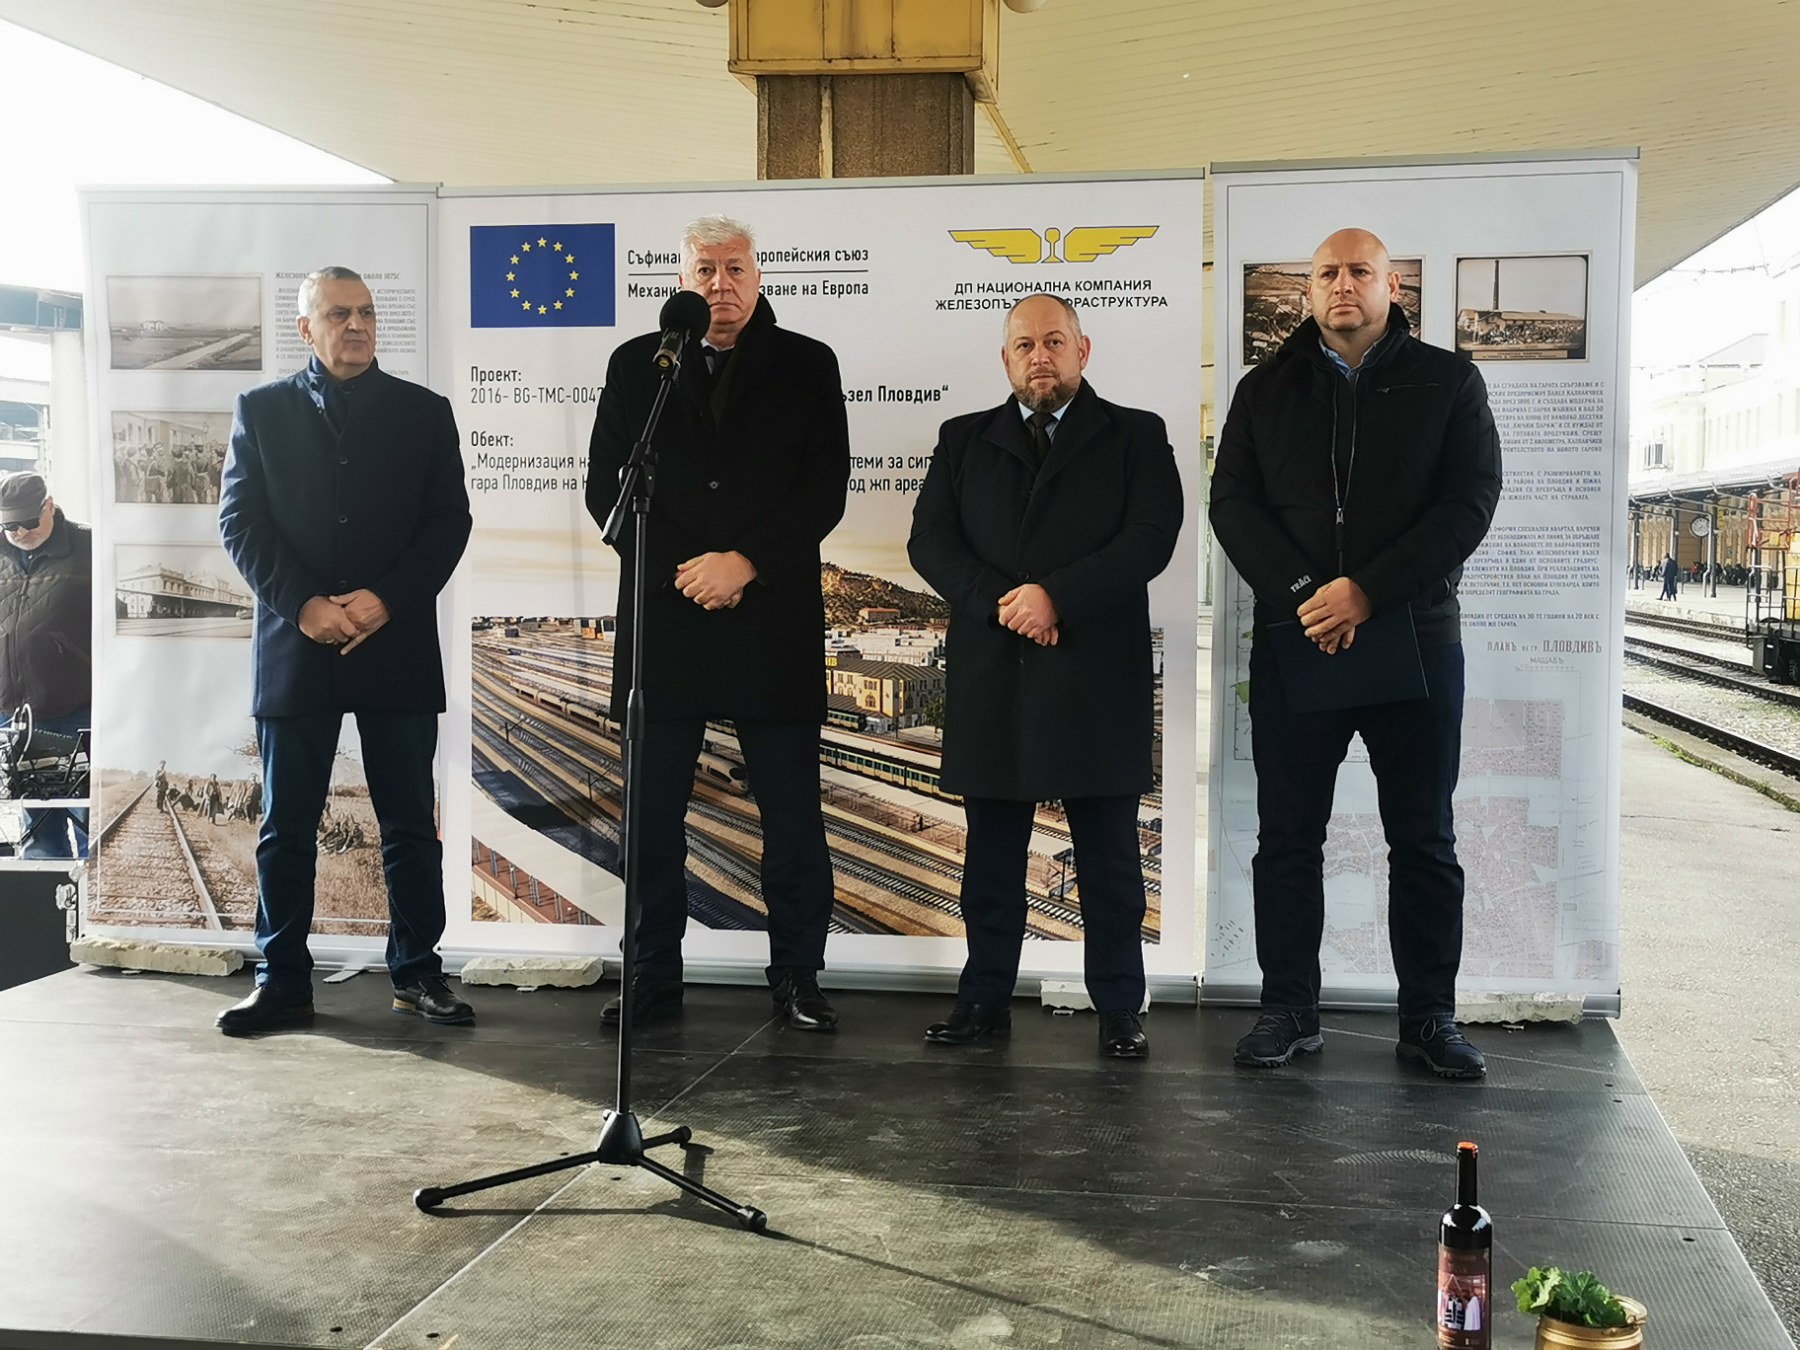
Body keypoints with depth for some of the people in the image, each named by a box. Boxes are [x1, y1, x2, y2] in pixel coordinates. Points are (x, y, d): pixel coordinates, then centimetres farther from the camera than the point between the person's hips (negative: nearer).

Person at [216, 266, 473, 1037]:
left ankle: (417, 974, 14)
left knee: (411, 823, 4)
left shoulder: (424, 412, 8)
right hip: (294, 648, 0)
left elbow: (448, 520, 2)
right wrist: (303, 604, -11)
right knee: (286, 827, 5)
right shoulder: (262, 410, 9)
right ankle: (283, 981, 14)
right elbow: (240, 521, 2)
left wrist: (385, 599, -11)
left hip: (398, 647, 0)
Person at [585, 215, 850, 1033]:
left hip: (773, 621, -1)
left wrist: (745, 562, -11)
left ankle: (797, 978, 13)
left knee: (792, 816, 3)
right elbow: (606, 486, 5)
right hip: (663, 619, 1)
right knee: (653, 814, 6)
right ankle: (653, 979, 16)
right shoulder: (636, 365, 10)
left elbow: (824, 490, 0)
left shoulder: (806, 366, 7)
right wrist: (683, 570, -7)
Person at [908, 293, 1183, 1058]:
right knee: (992, 851, 8)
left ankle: (1118, 1008, 12)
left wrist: (1056, 595, -17)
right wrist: (1000, 602, -13)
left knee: (1110, 858, 4)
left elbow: (1151, 537, -6)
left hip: (1097, 679, -2)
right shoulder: (964, 440, 14)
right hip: (990, 680, 2)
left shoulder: (1135, 437, 7)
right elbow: (930, 540, 3)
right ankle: (985, 998, 17)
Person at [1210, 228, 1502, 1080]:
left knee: (1424, 840, 5)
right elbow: (1233, 504, 3)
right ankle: (1288, 1010, 13)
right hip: (1294, 638, 1)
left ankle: (1429, 1018, 14)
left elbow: (1470, 500, -5)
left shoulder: (1446, 382, 5)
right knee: (1287, 837, 4)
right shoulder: (1266, 390, 10)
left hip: (1416, 637, -1)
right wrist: (1299, 593, -14)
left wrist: (1369, 590, -16)